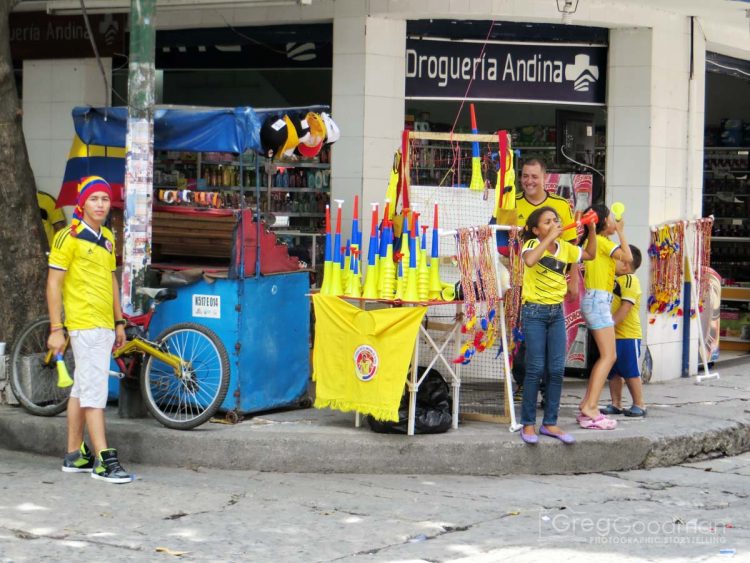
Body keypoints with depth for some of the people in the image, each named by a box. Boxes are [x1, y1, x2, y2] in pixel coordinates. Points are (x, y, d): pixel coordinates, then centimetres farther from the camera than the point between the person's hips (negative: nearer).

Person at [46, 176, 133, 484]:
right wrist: (55, 329, -14)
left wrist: (119, 322, 20)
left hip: (105, 326, 8)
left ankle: (74, 455, 19)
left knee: (81, 389, 13)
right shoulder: (69, 237, -9)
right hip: (84, 324, -8)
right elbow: (54, 283, -10)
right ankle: (104, 459, -12)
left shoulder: (107, 238, 14)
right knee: (95, 391, -11)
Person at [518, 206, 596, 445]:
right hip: (534, 313, -5)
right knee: (536, 369, -6)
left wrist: (591, 230, 9)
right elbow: (530, 260, -31)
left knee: (557, 370, 3)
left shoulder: (564, 247, 9)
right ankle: (528, 424, 3)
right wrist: (550, 237, -25)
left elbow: (590, 254, 22)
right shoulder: (532, 244, -7)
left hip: (557, 313, 5)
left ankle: (550, 423, 12)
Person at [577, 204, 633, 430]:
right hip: (598, 300, -10)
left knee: (606, 356, 13)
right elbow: (628, 257, -13)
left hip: (597, 300, 10)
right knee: (608, 356, -14)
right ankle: (590, 410, -21)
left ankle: (587, 405, 12)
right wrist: (620, 232, -4)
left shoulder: (595, 241, 18)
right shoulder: (602, 241, -9)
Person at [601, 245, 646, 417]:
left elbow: (626, 307, -20)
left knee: (631, 372, -2)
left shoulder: (630, 281, -12)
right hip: (612, 335, 9)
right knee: (613, 372, 11)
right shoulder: (614, 280, 16)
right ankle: (615, 404, 18)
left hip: (628, 335, -9)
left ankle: (639, 405, 6)